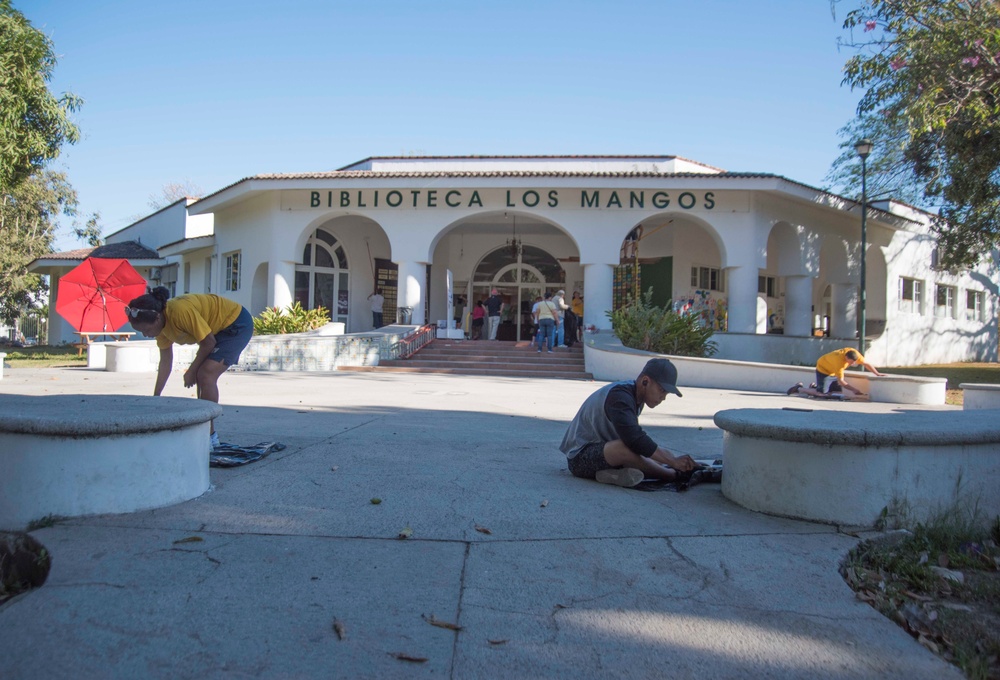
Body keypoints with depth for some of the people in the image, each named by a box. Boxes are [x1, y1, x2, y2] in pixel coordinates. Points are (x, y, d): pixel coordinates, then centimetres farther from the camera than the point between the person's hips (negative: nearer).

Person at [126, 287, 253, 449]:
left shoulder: (181, 311, -32)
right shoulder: (161, 323, -4)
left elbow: (208, 342, -23)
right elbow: (165, 361, 3)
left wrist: (191, 371, -10)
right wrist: (155, 397, 3)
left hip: (237, 324, -9)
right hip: (219, 329, 9)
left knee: (206, 374, -18)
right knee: (200, 376, 5)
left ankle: (208, 437, -12)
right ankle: (208, 434, 15)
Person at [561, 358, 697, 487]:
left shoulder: (633, 394, 7)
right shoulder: (619, 396, -25)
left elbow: (634, 436, 14)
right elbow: (634, 439, -37)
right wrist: (673, 461, -36)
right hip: (580, 456, -10)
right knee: (626, 448, -41)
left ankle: (611, 473, -15)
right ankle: (674, 475, -21)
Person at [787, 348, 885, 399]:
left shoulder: (854, 353, -20)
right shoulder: (839, 361, -38)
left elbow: (866, 364, -5)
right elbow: (841, 381, -31)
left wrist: (877, 374, -4)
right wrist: (854, 389, -27)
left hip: (833, 371, 8)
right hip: (823, 369, -8)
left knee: (839, 392, 1)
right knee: (821, 393, -16)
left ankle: (815, 388, 16)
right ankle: (798, 389, 0)